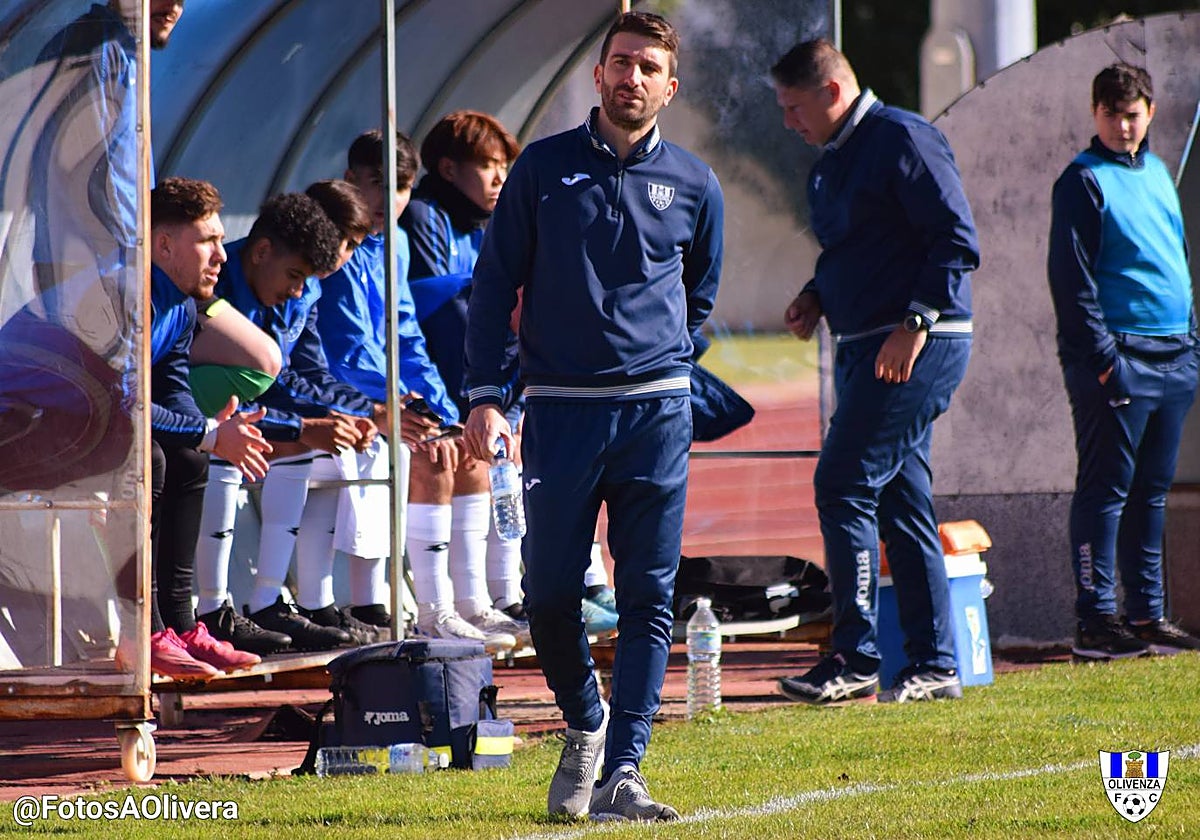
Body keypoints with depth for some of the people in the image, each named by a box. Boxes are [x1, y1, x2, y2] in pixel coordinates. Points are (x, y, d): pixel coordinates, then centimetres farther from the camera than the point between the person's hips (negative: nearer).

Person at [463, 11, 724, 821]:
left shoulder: (694, 185, 8)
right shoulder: (544, 169, 5)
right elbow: (495, 286, 5)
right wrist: (485, 396, -3)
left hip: (656, 412, 0)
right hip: (559, 411, 0)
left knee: (648, 598, -5)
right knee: (550, 596, -1)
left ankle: (623, 773, -6)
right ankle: (584, 725, 25)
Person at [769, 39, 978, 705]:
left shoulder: (903, 140, -11)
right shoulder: (829, 165, 17)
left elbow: (957, 241, -16)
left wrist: (915, 322, -22)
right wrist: (815, 298, 9)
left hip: (919, 345, -10)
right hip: (863, 348, 10)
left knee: (844, 486, -13)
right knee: (901, 505, 9)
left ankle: (855, 658, -11)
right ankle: (935, 665, 12)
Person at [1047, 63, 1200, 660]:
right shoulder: (1084, 181, -6)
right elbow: (1071, 277, -10)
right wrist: (1102, 357, -16)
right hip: (1118, 358, -7)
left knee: (1151, 492, 11)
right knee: (1105, 489, -7)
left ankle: (1147, 615, 15)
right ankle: (1096, 620, -7)